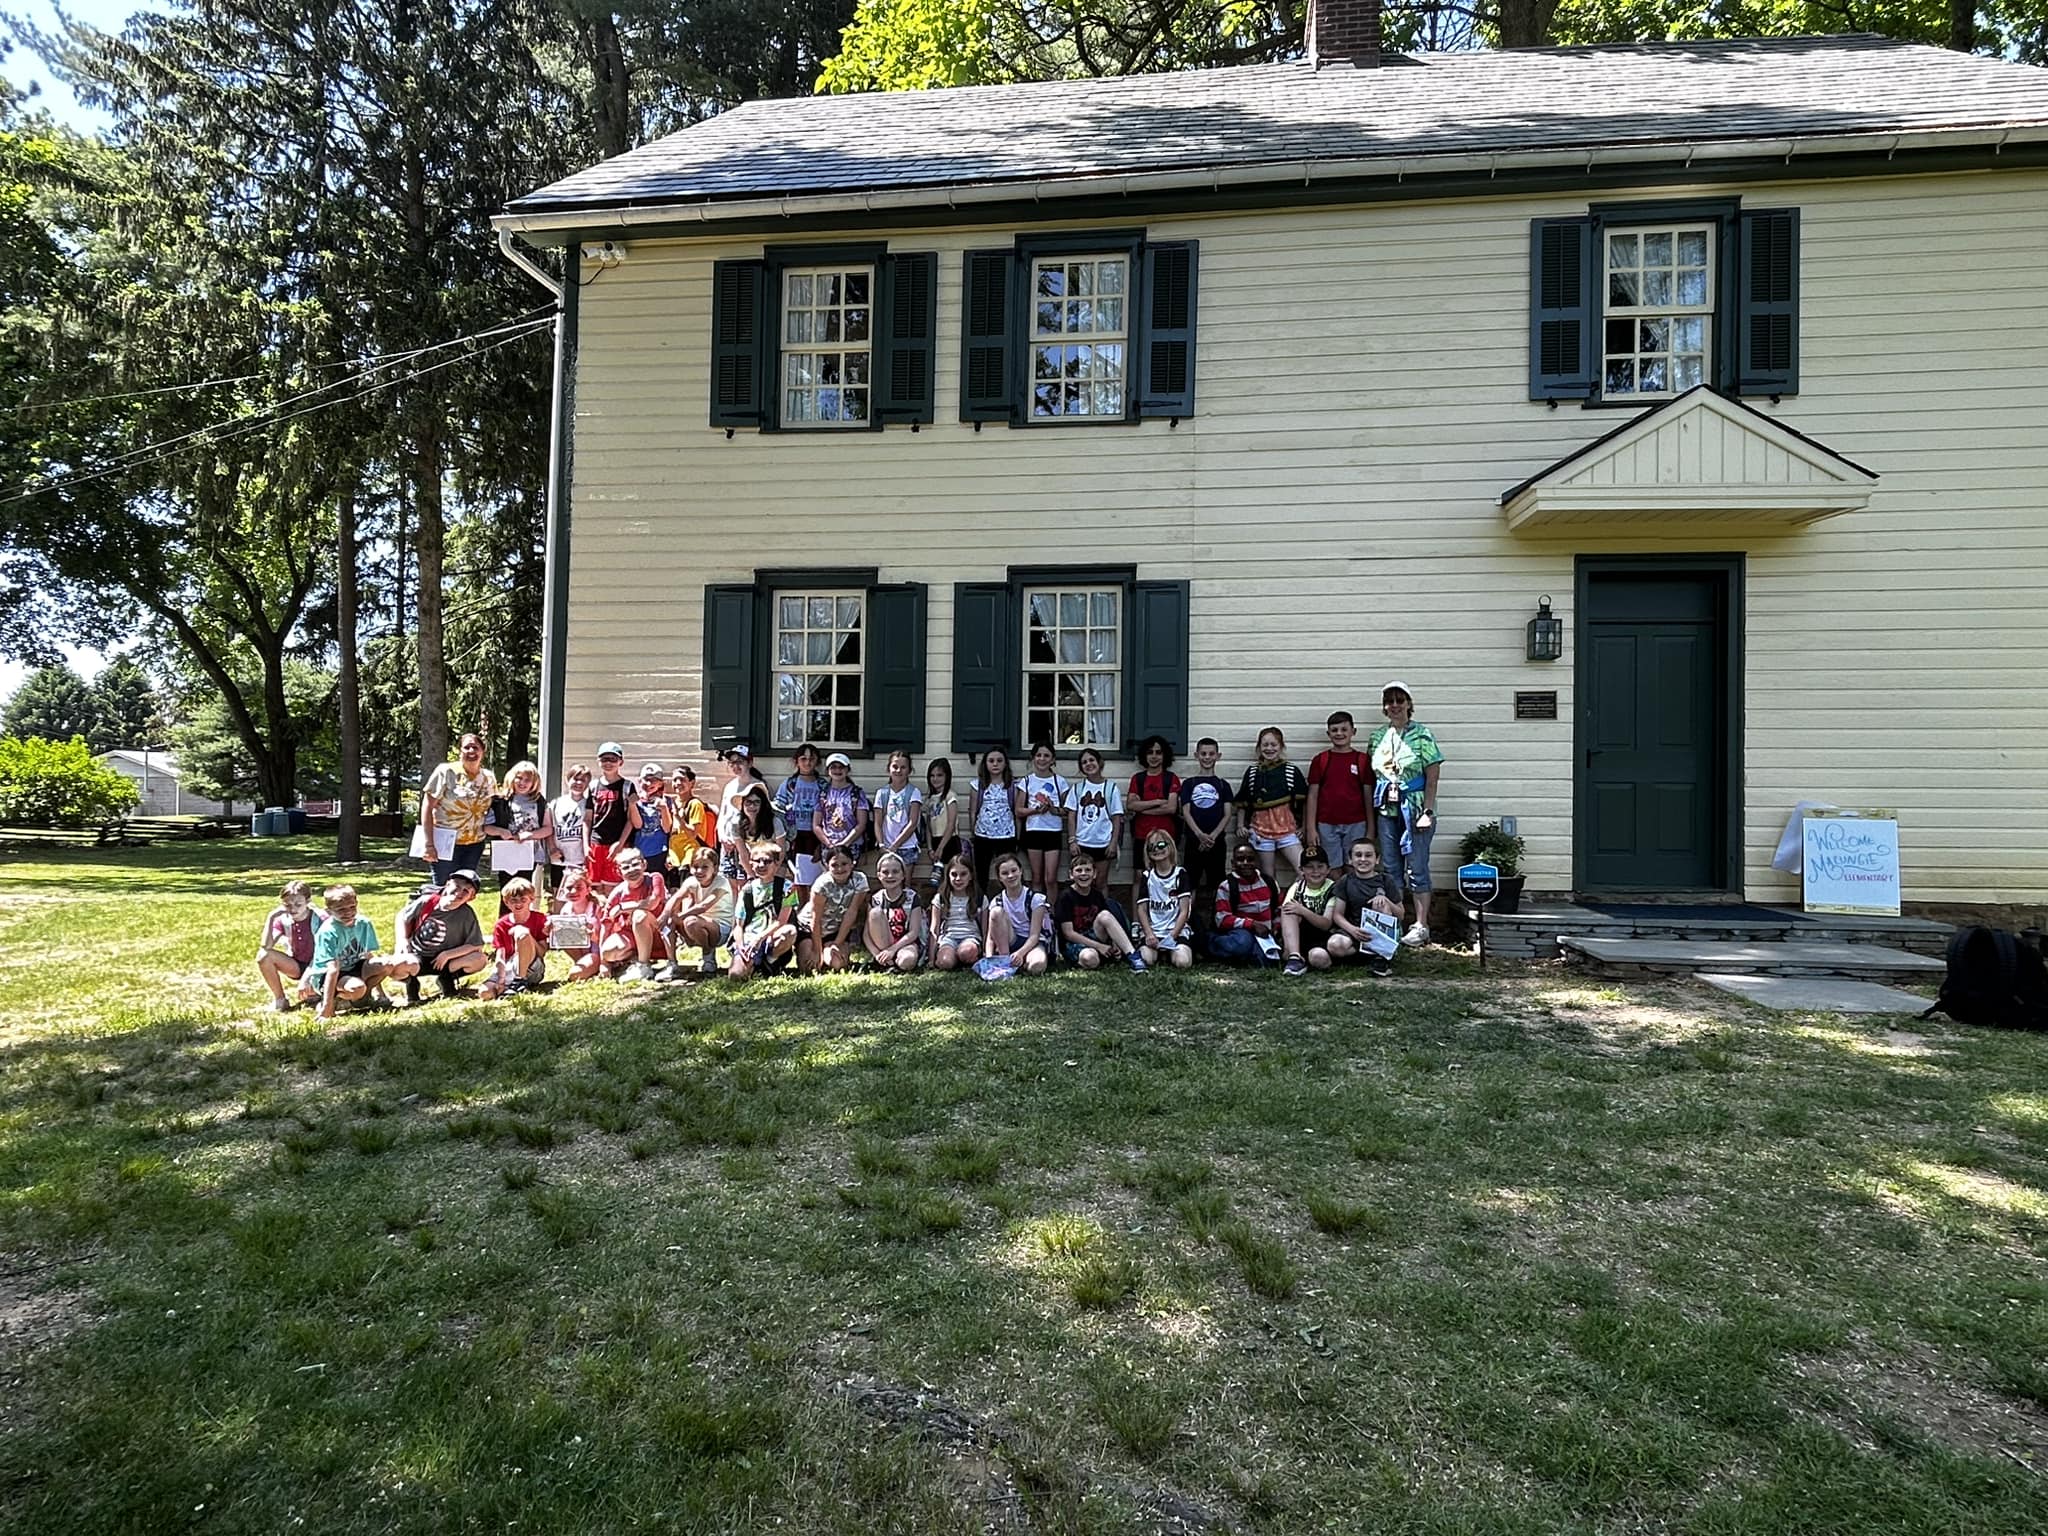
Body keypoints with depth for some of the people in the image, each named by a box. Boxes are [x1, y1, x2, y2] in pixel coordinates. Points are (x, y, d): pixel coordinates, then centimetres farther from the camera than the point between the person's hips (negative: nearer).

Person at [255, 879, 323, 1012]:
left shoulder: (320, 919, -18)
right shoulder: (283, 920, -7)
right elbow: (266, 947, -21)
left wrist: (307, 977, -28)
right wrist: (271, 918, -24)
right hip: (296, 966, 4)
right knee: (263, 955, -22)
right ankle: (280, 999, -8)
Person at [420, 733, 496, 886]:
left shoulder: (488, 778, 5)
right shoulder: (446, 772, -7)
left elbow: (492, 809, 17)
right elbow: (427, 806, -9)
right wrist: (428, 844, -14)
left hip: (474, 845, 4)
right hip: (445, 843, -4)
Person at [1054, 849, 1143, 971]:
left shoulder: (1097, 895, 6)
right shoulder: (1066, 897, -11)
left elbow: (1108, 925, 9)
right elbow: (1068, 933, -15)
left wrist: (1114, 944, -13)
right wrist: (1099, 946, -19)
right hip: (1072, 944, -6)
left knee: (1105, 915, -24)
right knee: (1090, 959, -42)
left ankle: (1132, 955, -26)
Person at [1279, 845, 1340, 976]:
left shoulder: (1332, 889, -1)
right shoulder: (1297, 887, 9)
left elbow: (1326, 924, -10)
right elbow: (1284, 915, -2)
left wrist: (1303, 911, -26)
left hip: (1321, 940, -3)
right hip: (1297, 938, 3)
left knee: (1319, 958, -39)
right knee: (1289, 910, -25)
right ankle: (1294, 956, -34)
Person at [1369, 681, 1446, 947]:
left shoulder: (1421, 735, -4)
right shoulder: (1378, 737, 9)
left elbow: (1432, 778, -7)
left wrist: (1428, 812, -13)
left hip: (1414, 809, -5)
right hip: (1387, 810, 5)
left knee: (1417, 869, -1)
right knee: (1390, 869, 9)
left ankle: (1421, 926, 6)